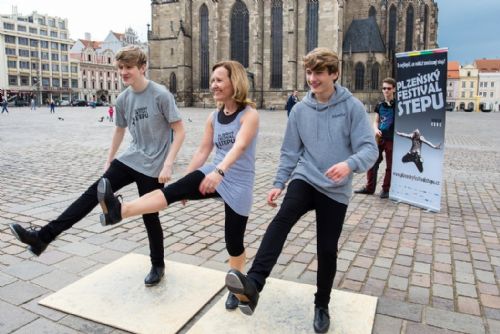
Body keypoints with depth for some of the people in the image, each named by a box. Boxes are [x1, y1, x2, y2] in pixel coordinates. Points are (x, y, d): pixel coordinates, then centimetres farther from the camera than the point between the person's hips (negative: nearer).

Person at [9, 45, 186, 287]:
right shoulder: (122, 99, 4)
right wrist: (109, 159, 20)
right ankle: (43, 237, -4)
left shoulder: (161, 95, -15)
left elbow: (179, 131, -14)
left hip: (152, 167, -5)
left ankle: (158, 266, 23)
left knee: (150, 217, 3)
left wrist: (167, 165, -20)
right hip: (129, 159, 5)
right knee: (94, 192, -7)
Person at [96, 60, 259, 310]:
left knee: (234, 241, 4)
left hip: (239, 183, -4)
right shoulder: (213, 117, 6)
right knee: (173, 190, -21)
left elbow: (239, 146, -30)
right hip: (213, 175, 5)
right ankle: (118, 210, -33)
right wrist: (185, 183, 12)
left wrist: (219, 172, -47)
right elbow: (202, 151, 11)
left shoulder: (249, 114, -13)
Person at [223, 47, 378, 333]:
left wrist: (349, 164, -35)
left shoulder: (353, 107, -8)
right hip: (305, 180, 2)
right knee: (282, 220, -27)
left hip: (336, 191, -1)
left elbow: (369, 149, -14)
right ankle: (253, 283, -35)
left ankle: (322, 306, 29)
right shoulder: (300, 110, 1)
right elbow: (290, 152, 8)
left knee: (327, 250, 7)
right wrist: (279, 184, 2)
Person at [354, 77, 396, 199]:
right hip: (379, 138, 5)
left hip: (392, 139, -4)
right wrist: (376, 129, -6)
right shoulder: (379, 105, 8)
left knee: (390, 165, 6)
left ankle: (386, 189, 18)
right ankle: (369, 187, 19)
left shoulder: (397, 105, -5)